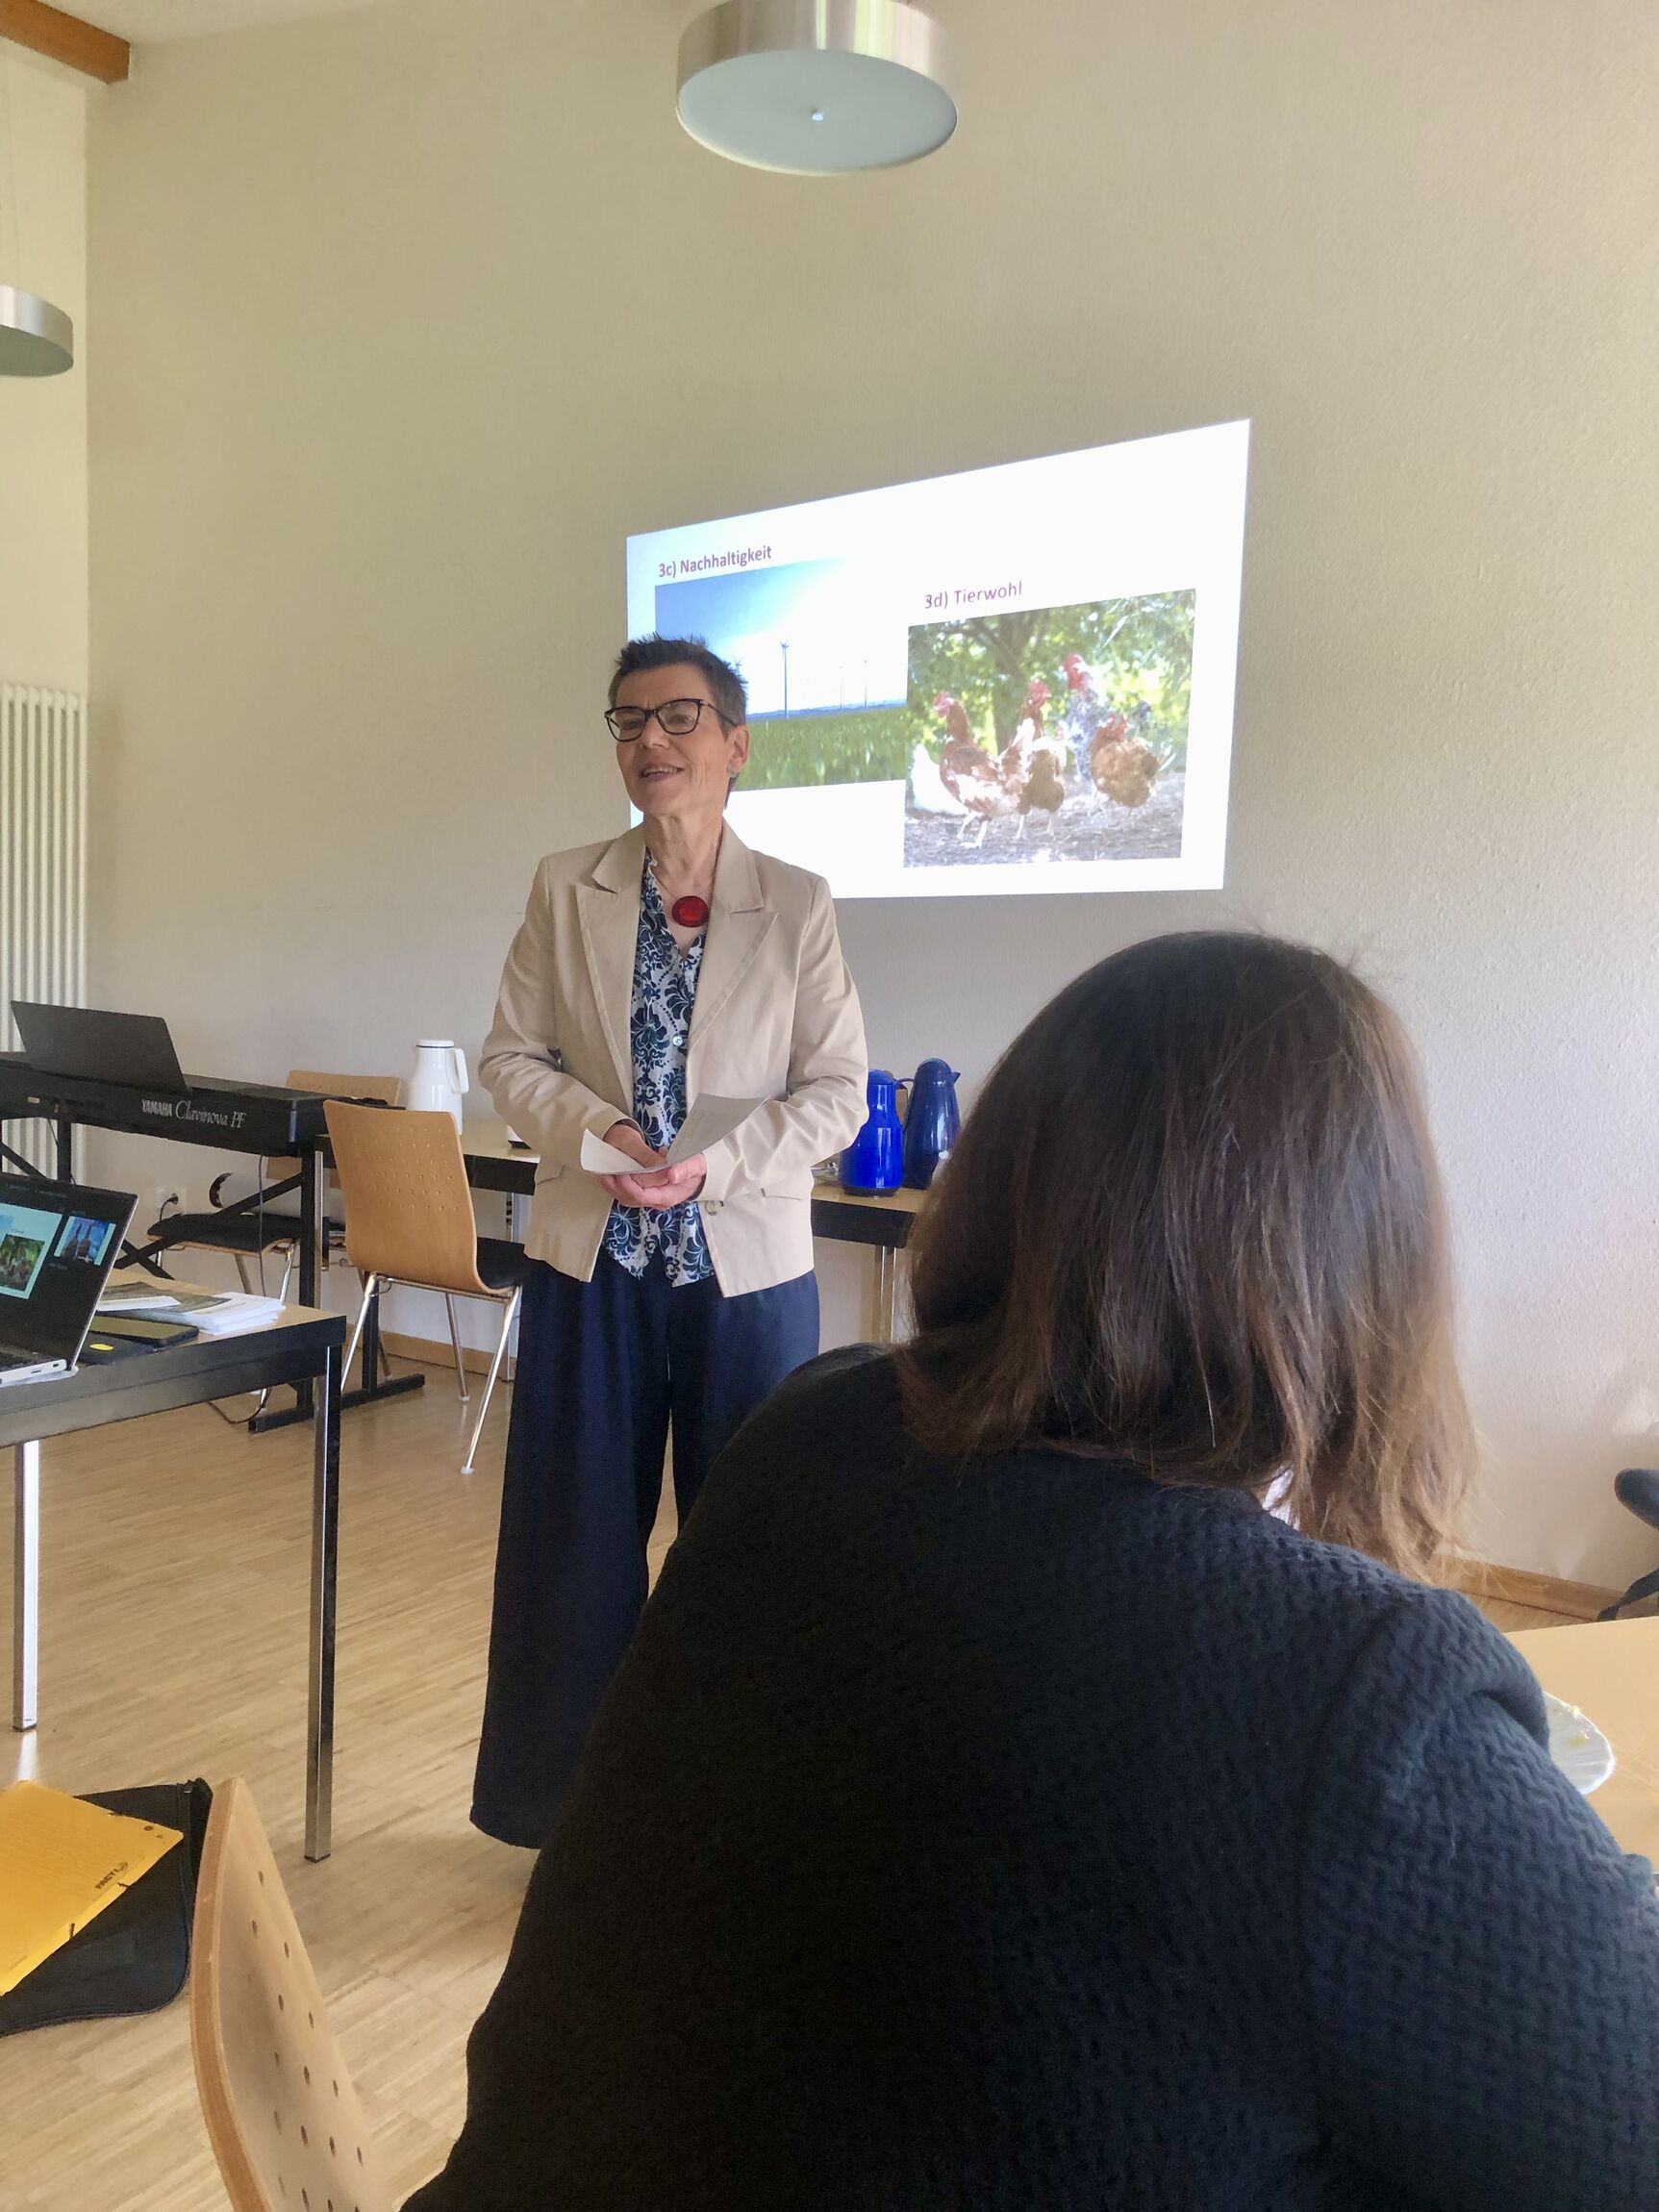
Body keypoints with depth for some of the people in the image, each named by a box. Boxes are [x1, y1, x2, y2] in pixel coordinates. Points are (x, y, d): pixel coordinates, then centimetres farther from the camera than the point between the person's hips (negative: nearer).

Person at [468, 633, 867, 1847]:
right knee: (574, 1535, 12)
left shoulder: (799, 904, -2)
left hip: (747, 1264, -1)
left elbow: (838, 1090, -3)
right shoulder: (566, 890, 3)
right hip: (592, 1258, 2)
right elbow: (512, 1056, 4)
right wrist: (593, 1128, -14)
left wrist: (720, 1164, -18)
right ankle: (569, 1797, 31)